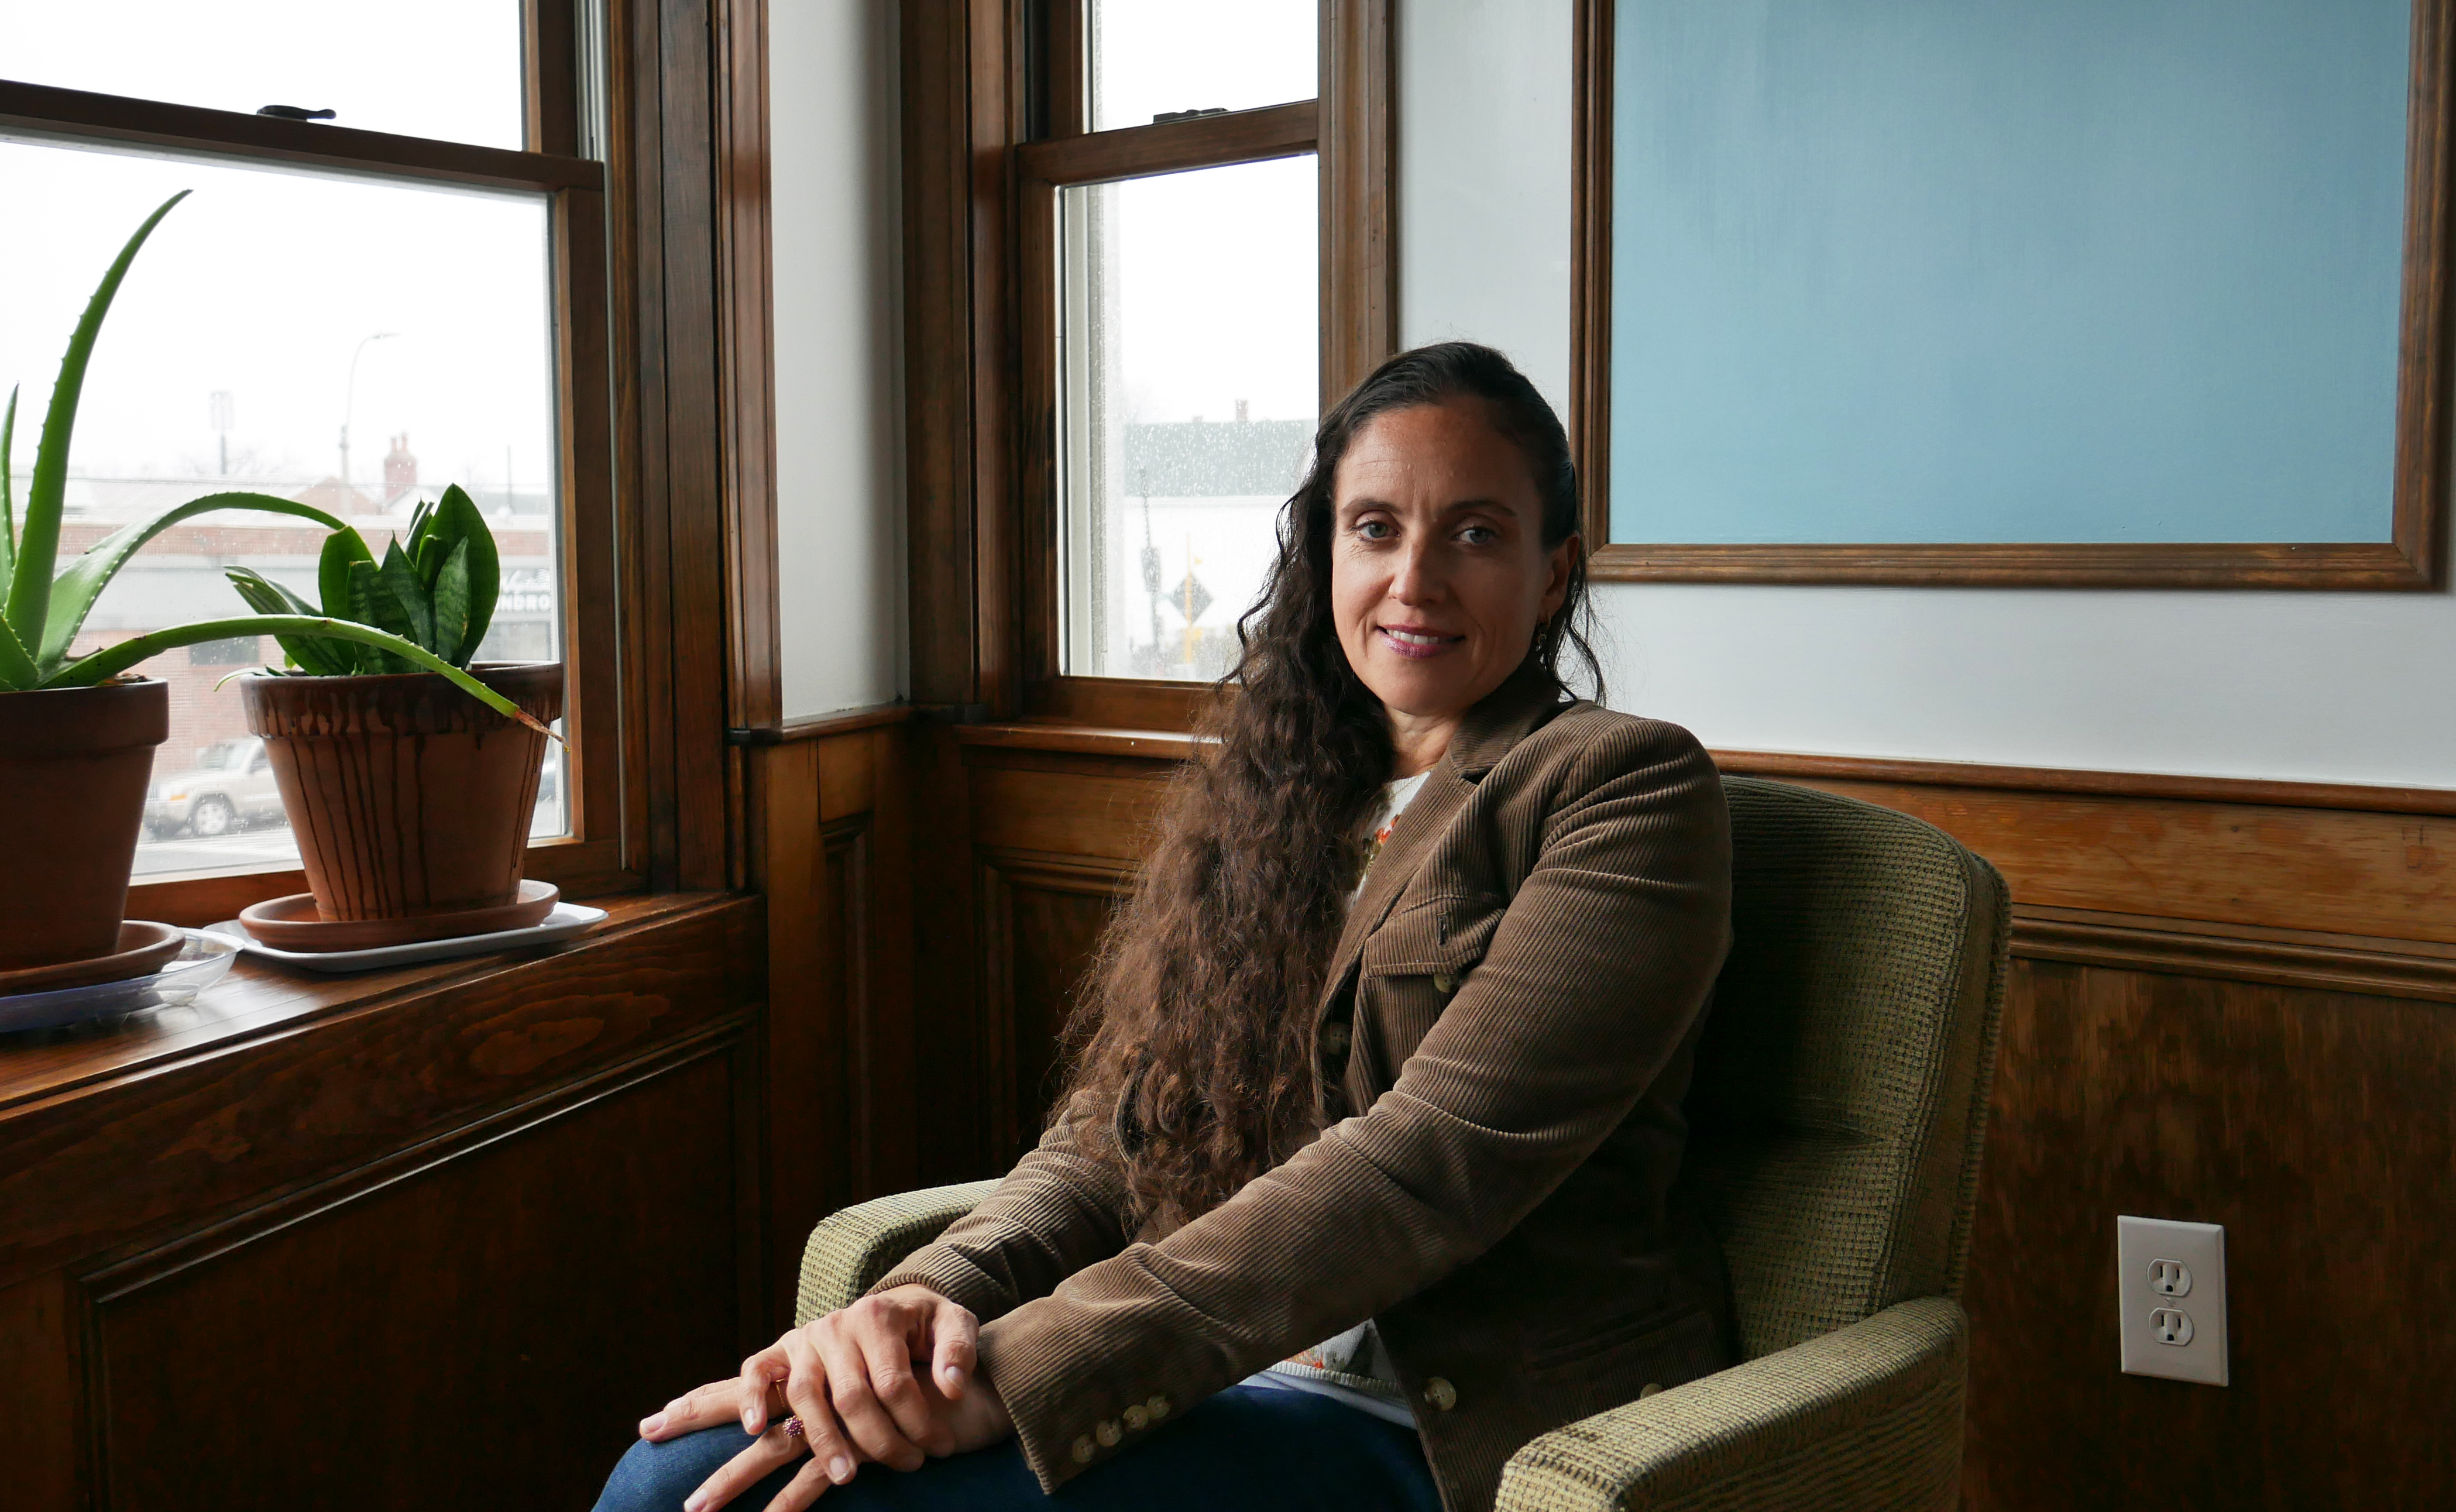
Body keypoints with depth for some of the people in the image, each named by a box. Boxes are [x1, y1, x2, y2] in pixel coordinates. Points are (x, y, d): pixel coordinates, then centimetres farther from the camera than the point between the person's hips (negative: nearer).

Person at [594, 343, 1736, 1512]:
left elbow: (1430, 1162, -18)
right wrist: (936, 1295, -15)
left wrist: (1017, 1373, -24)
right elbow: (1109, 1137, 8)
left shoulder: (1626, 788, -5)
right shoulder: (1265, 800, 16)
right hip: (1217, 1386, 6)